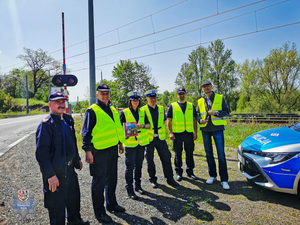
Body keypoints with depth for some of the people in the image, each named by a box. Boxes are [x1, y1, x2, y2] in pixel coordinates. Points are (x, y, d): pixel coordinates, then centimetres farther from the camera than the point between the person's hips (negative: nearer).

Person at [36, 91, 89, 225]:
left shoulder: (67, 120, 6)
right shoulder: (46, 125, -18)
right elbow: (41, 153, -21)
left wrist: (77, 160, 21)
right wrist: (50, 175, -23)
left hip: (69, 168, 9)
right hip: (55, 172, -8)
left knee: (74, 196, 25)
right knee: (57, 204, 9)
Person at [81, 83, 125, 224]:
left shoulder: (113, 109, 11)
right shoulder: (92, 111, -11)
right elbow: (86, 132, -13)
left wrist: (120, 143, 20)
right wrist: (88, 151, -17)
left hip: (113, 149, 7)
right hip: (99, 151, -7)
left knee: (112, 179, 19)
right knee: (99, 182, 4)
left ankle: (112, 204, 38)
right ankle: (99, 212, 21)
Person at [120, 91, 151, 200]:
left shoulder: (142, 112, 8)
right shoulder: (124, 112, -4)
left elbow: (148, 125, 5)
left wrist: (142, 126, -15)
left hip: (141, 142, 4)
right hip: (130, 143, -4)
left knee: (139, 165, 15)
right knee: (130, 166, 1)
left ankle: (138, 185, 32)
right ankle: (129, 189, 16)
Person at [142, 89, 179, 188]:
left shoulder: (161, 108, 9)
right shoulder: (143, 110, -4)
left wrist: (161, 131, 8)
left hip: (160, 137, 3)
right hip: (148, 138, -3)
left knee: (166, 158, 6)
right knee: (150, 160, 9)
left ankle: (169, 179, 22)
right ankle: (153, 180, 26)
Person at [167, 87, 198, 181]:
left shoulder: (191, 106, 12)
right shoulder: (172, 106, 5)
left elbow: (194, 119, 12)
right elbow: (169, 120, 2)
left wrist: (195, 132, 4)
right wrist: (170, 132, -6)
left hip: (189, 133, 2)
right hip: (177, 134, -2)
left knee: (190, 153, 9)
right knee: (178, 154, 7)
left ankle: (190, 171, 25)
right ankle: (178, 172, 21)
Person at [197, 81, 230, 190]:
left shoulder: (220, 98, 5)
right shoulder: (200, 101, 12)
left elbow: (226, 111, 3)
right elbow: (198, 114, 16)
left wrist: (216, 113, -14)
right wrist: (200, 120, -6)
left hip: (217, 128, -3)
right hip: (205, 129, 3)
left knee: (221, 154, -5)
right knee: (209, 154, 9)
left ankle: (224, 180, 5)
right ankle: (212, 175, 24)